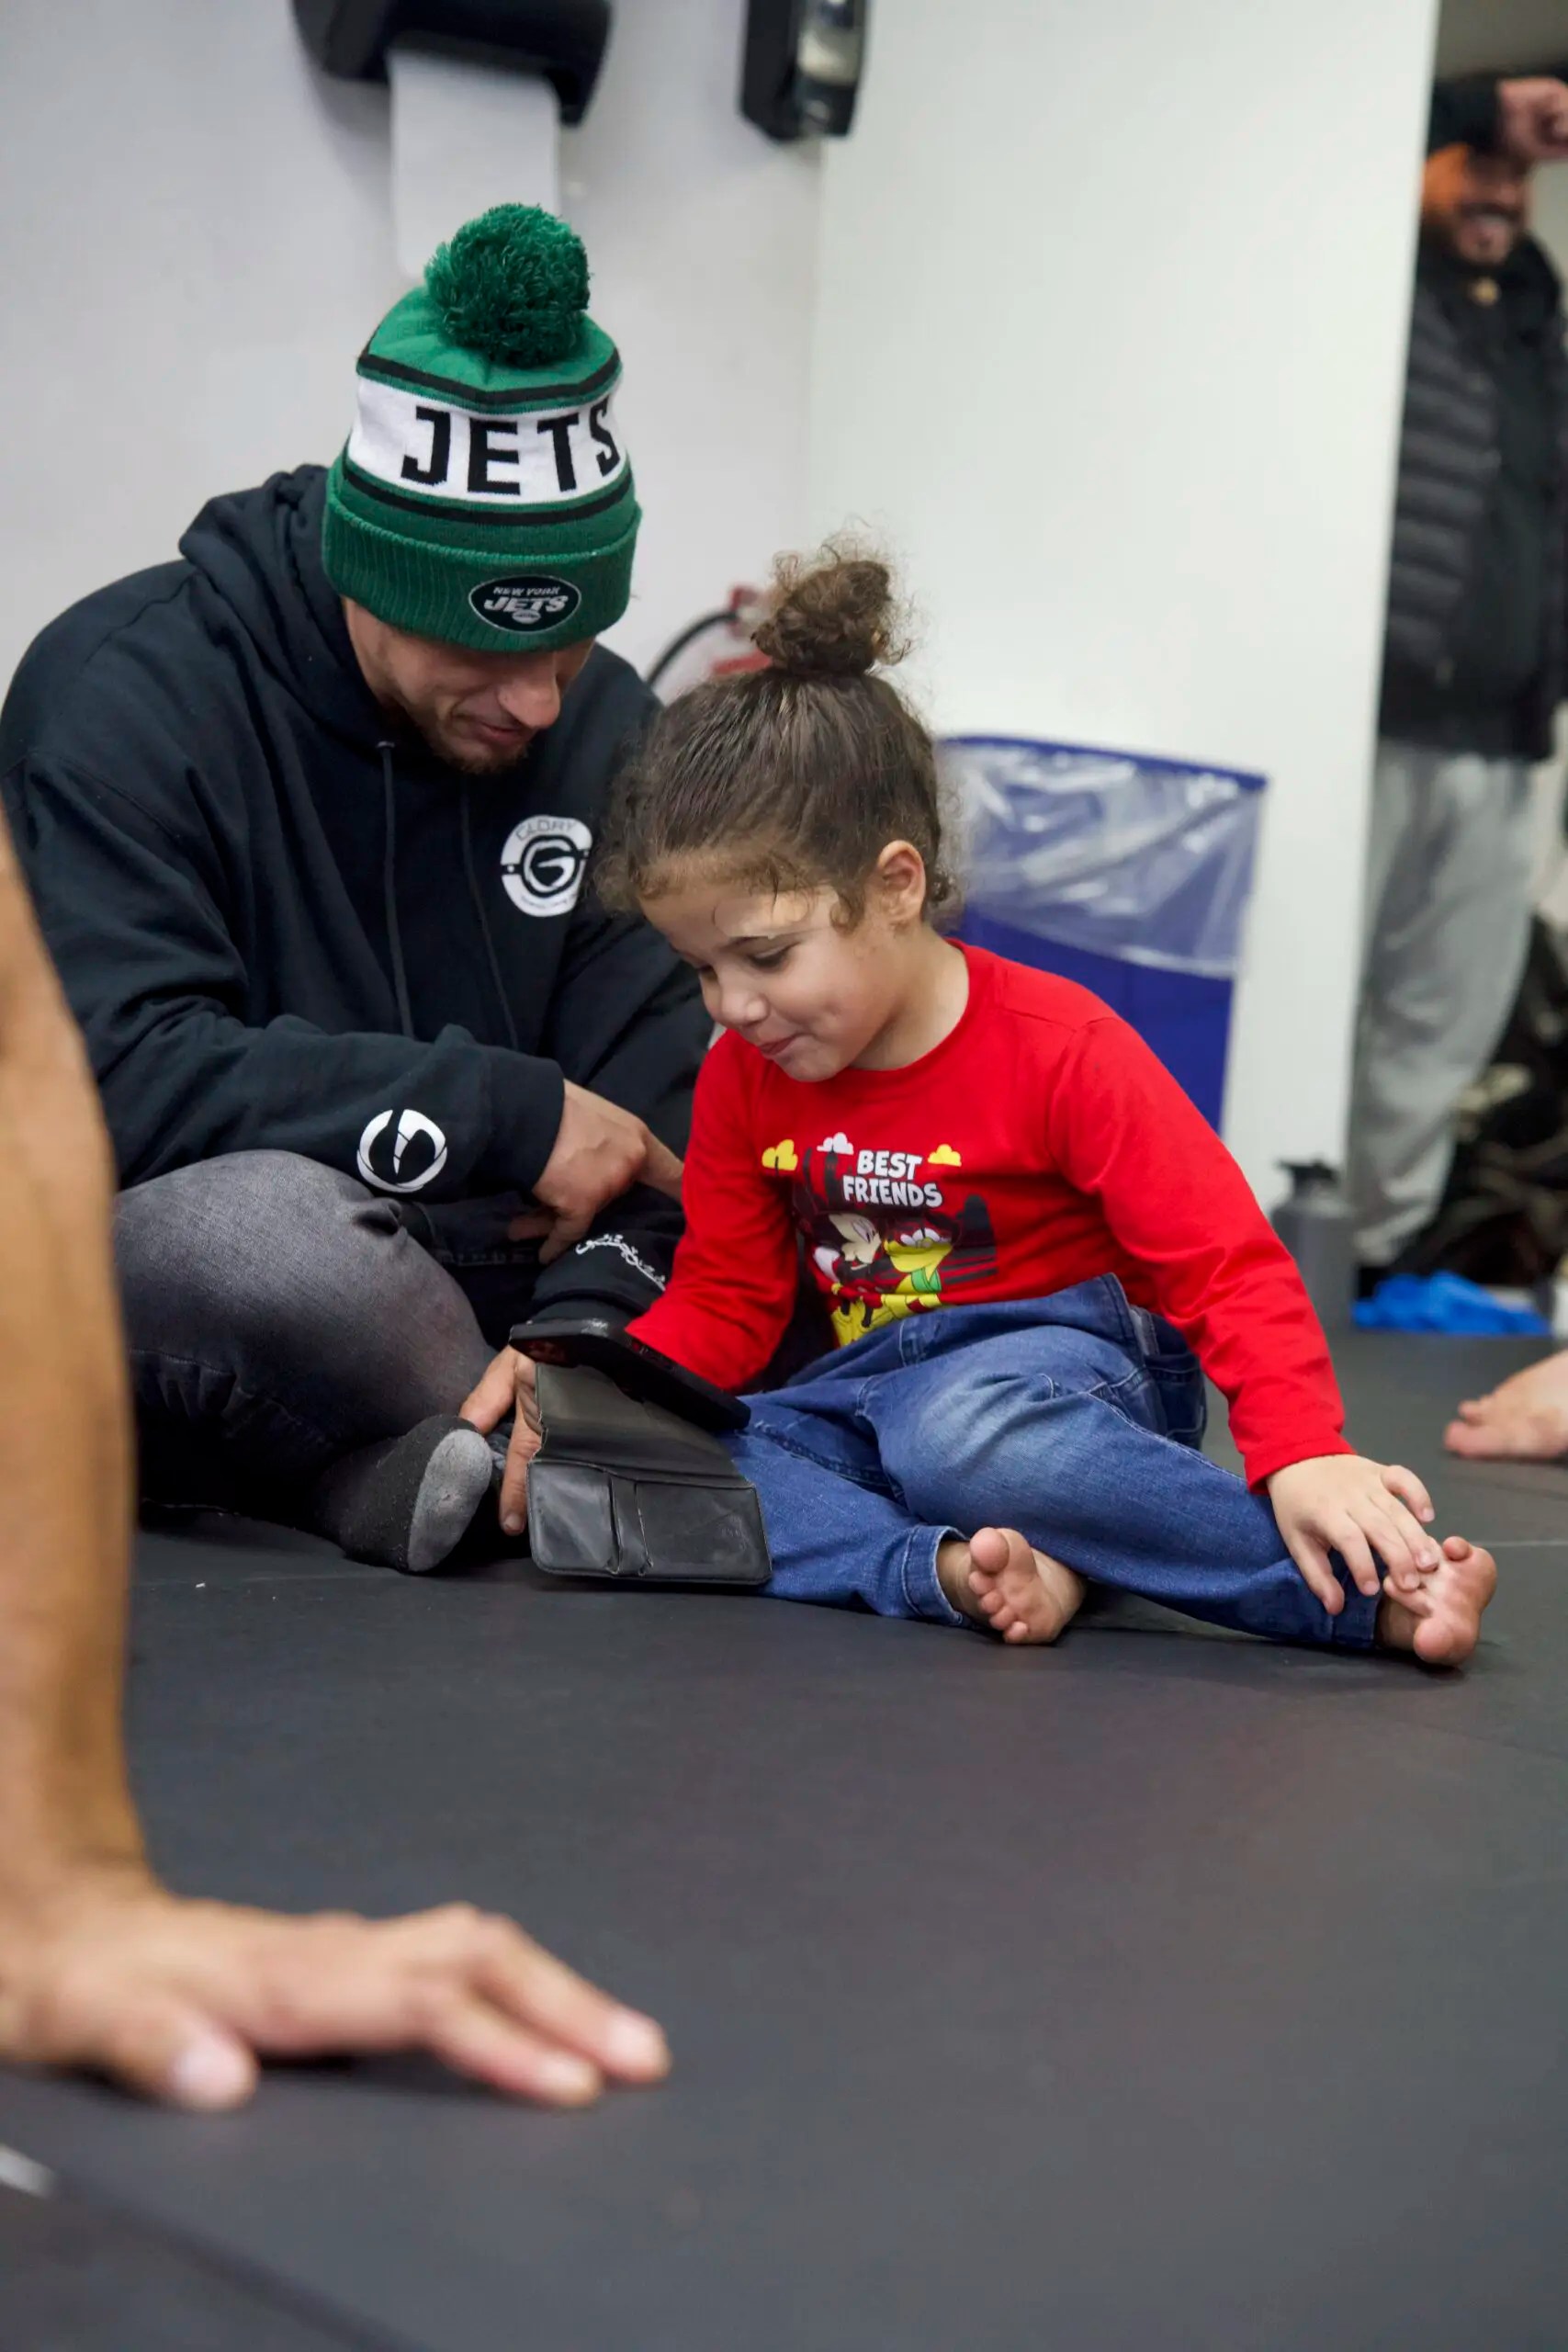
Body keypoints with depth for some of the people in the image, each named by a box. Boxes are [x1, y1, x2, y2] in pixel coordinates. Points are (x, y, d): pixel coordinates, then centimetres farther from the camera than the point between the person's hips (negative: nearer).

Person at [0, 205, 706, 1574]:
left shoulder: (604, 722, 7)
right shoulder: (130, 690, -11)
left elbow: (655, 1103, 1)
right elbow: (118, 1075, -24)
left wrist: (594, 1312, -21)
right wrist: (503, 1115, -19)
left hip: (490, 1303, 6)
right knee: (269, 1222, -40)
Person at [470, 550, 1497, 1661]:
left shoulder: (1060, 1046, -13)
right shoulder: (742, 1078, 3)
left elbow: (1230, 1265, -18)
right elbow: (726, 1300, 10)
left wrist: (1303, 1455, -34)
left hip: (1065, 1362, -6)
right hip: (868, 1382, 6)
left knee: (958, 1430, -41)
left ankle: (1370, 1586, -39)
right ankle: (949, 1571, -38)